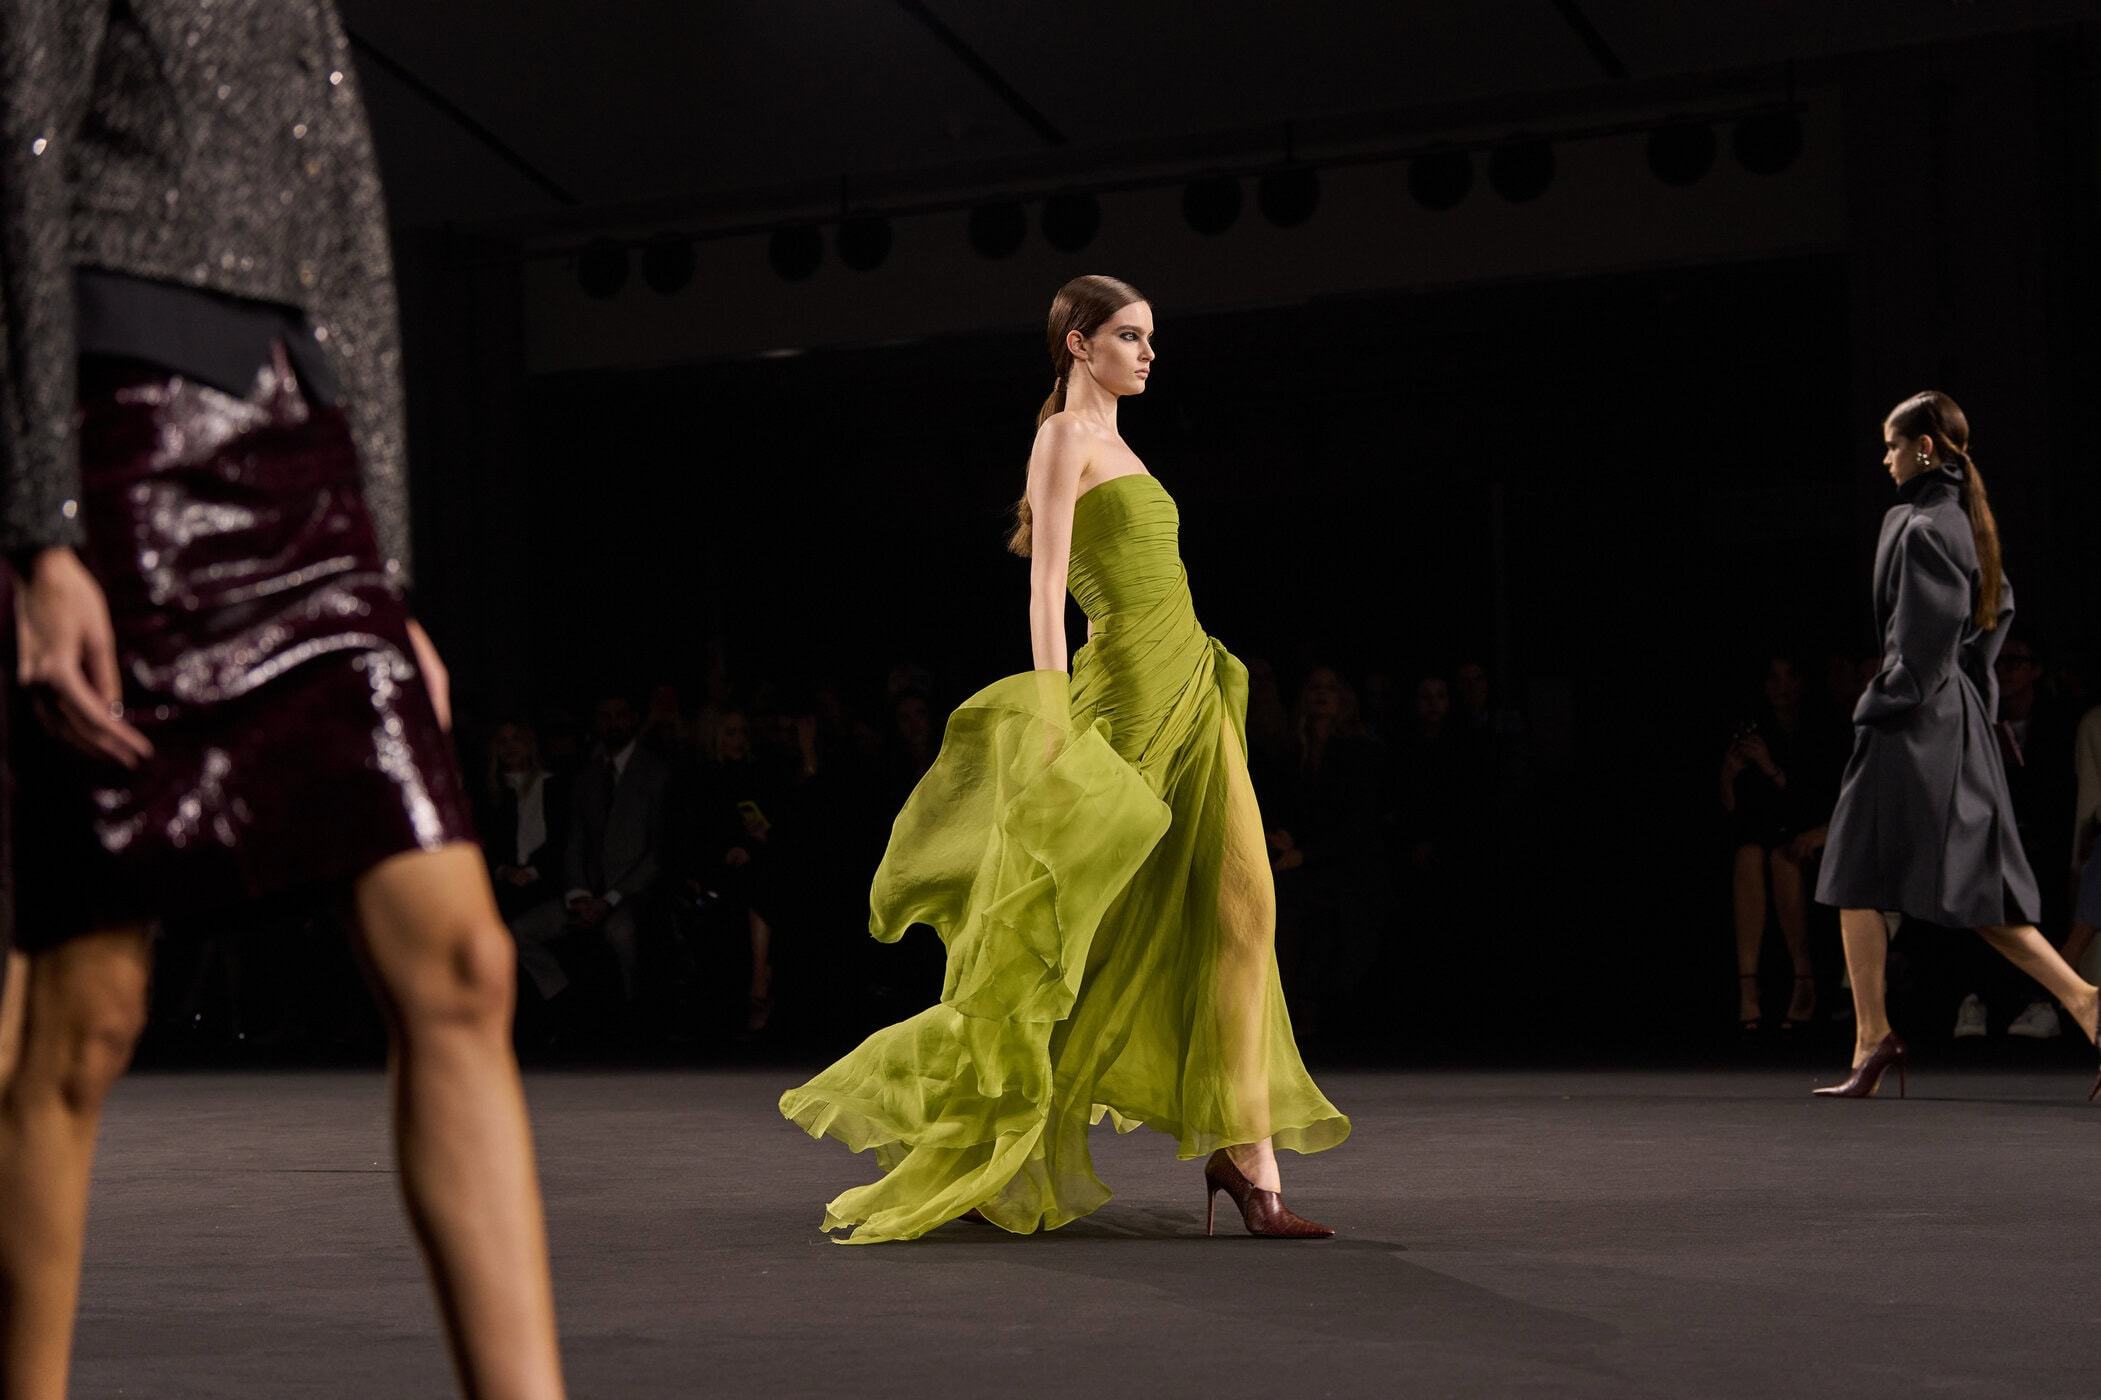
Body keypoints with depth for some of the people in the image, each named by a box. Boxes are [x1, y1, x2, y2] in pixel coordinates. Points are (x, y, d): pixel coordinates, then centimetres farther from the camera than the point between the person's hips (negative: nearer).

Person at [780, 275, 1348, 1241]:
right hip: (1125, 697, -8)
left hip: (1184, 693, 8)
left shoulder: (1112, 442, 21)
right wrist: (1055, 717, -22)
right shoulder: (1064, 437, -6)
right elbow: (1046, 589, -14)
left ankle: (1248, 1157, -3)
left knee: (1236, 908, -2)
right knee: (1086, 934, -4)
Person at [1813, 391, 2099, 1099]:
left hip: (1911, 723, -9)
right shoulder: (1965, 520, 14)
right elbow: (1999, 606, 22)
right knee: (1974, 895, 8)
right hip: (1960, 719, 9)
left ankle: (1873, 1039, 1)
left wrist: (1878, 708, -14)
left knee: (1855, 883, 1)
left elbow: (1920, 639, -20)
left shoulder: (1919, 527, -15)